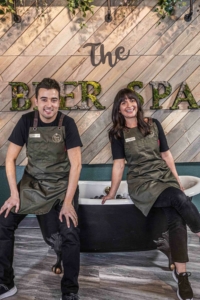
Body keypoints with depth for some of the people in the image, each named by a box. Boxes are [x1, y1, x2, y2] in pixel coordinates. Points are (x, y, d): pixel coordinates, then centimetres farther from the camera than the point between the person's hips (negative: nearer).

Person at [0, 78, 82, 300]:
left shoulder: (67, 123, -11)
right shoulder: (27, 121, -5)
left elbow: (76, 164, -13)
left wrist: (68, 201, -18)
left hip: (62, 186, -2)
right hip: (32, 184, 3)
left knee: (70, 234, -19)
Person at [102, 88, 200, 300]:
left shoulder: (153, 125, 8)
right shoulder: (118, 133, 2)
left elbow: (166, 154, 12)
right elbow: (119, 164, 2)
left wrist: (177, 180, 10)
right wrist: (111, 194, 1)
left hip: (165, 176, 3)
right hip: (141, 183, -3)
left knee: (176, 220, -21)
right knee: (181, 200, -28)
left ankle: (181, 274, -15)